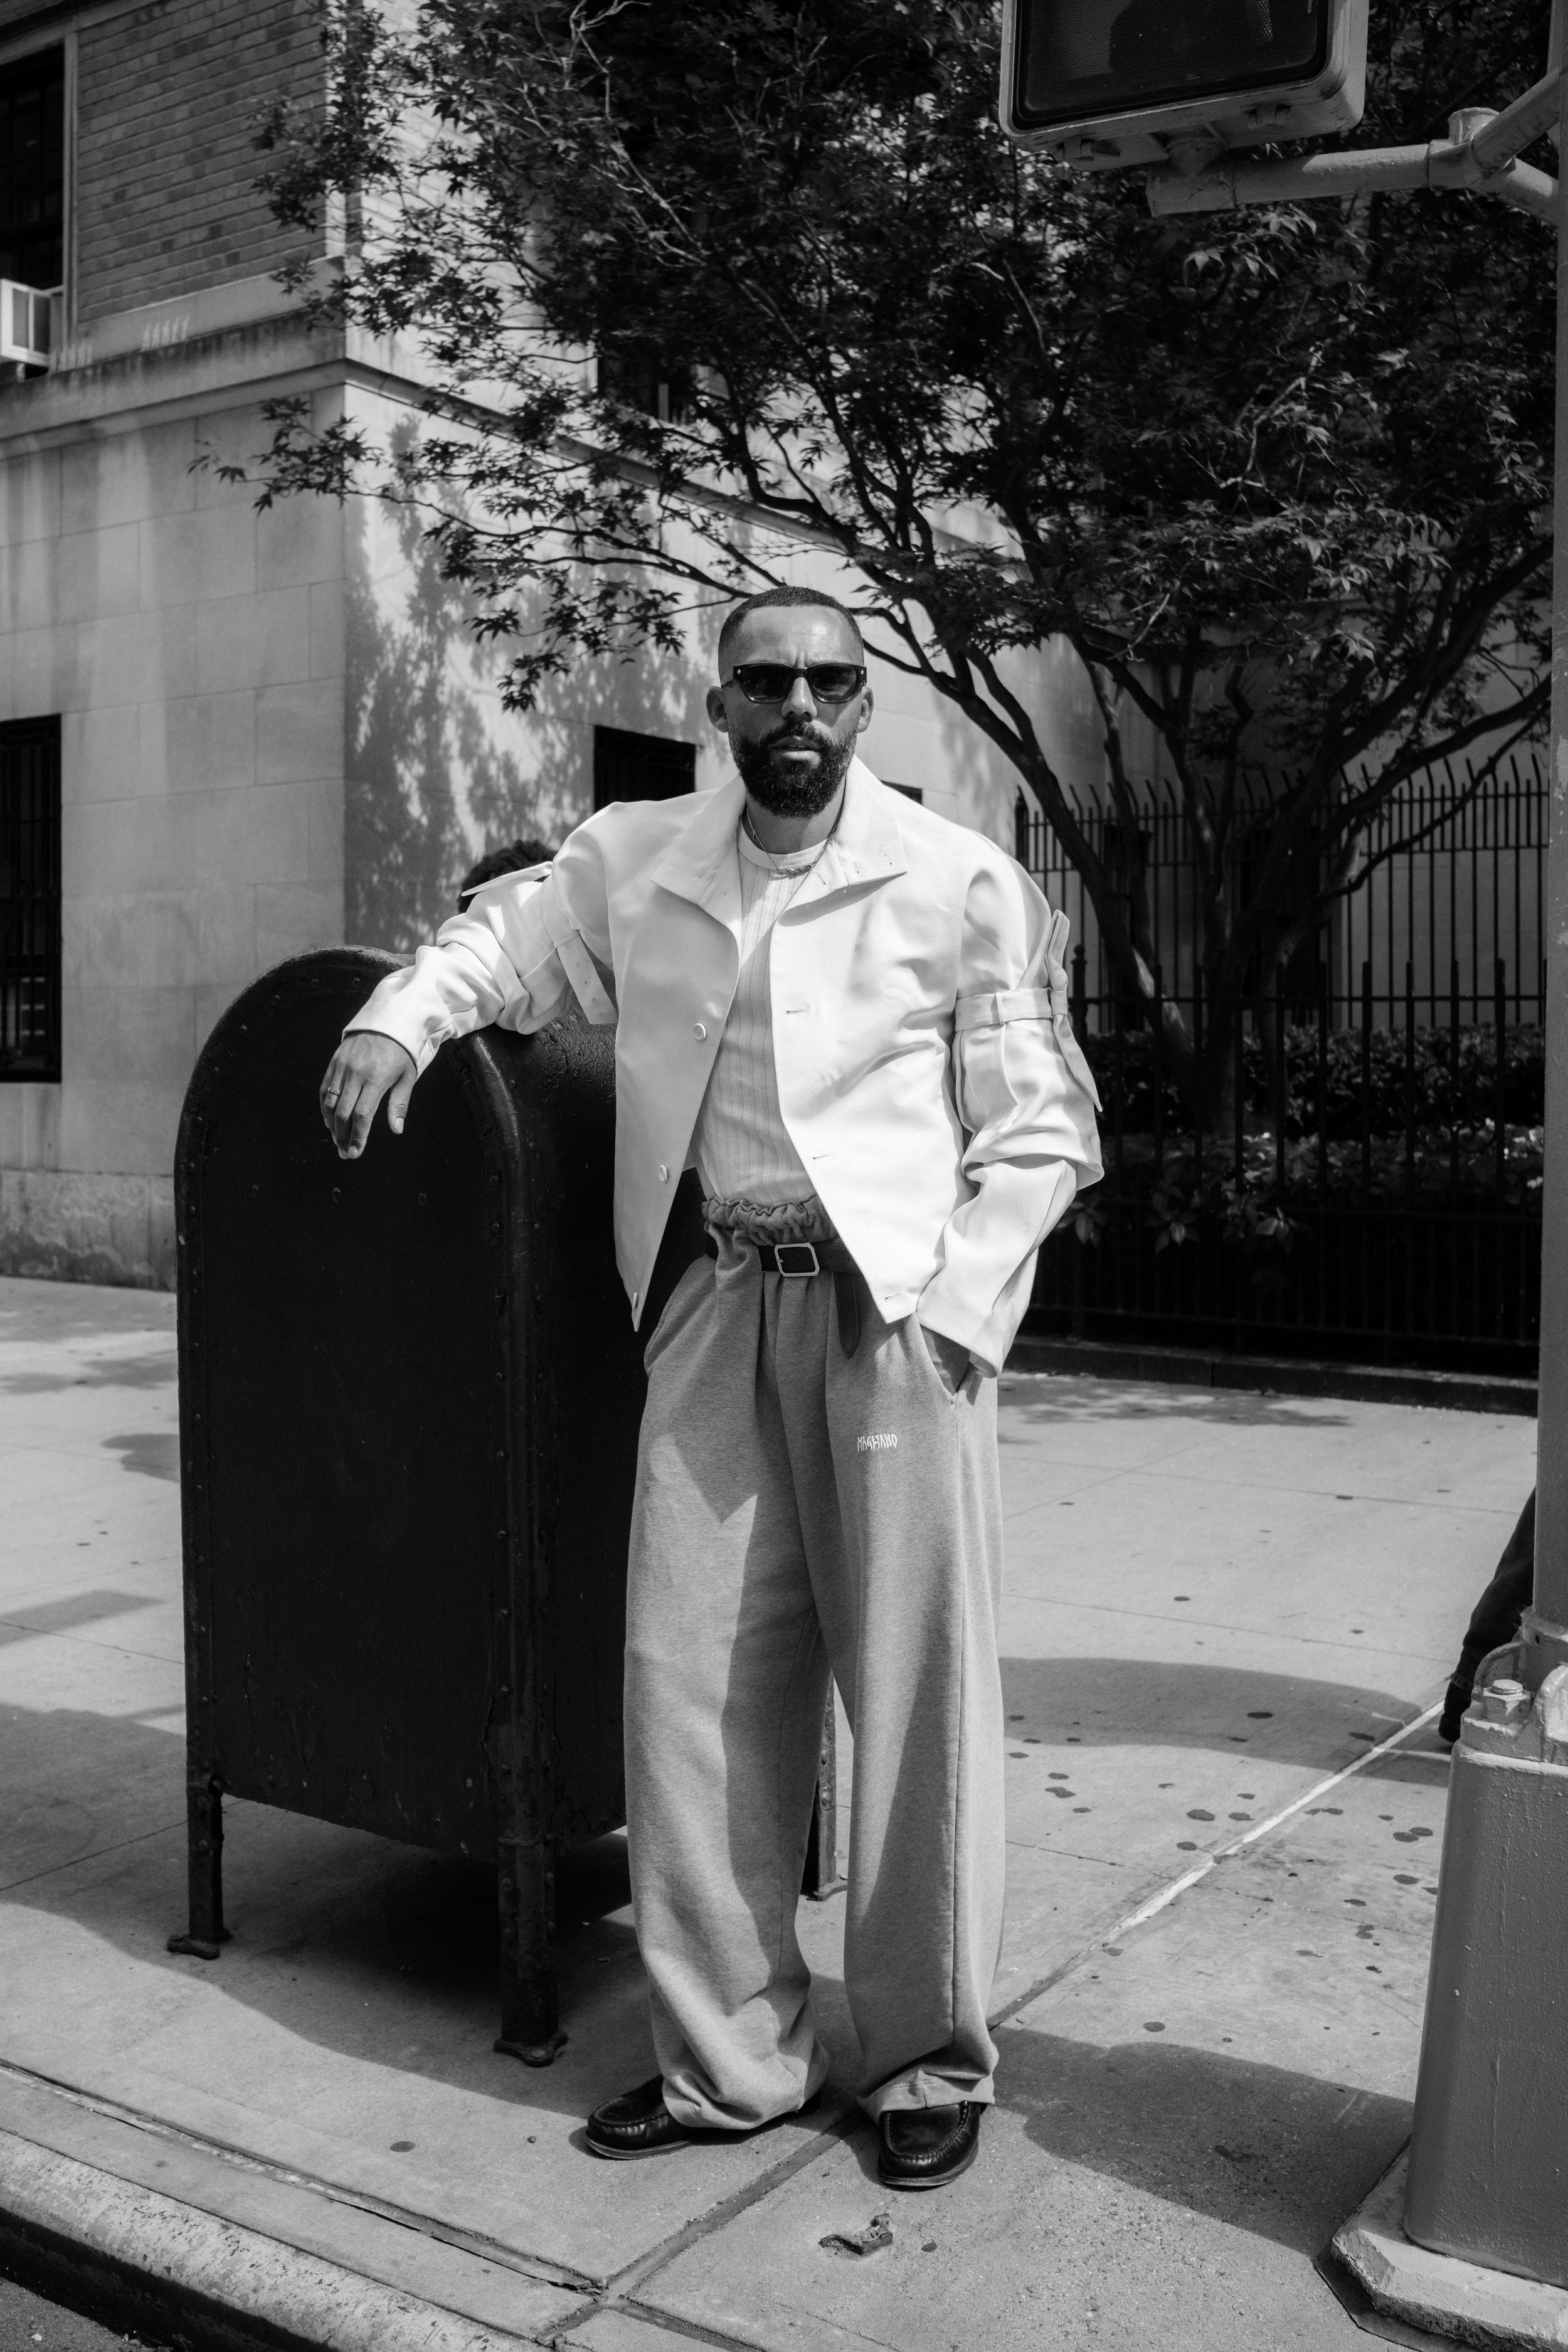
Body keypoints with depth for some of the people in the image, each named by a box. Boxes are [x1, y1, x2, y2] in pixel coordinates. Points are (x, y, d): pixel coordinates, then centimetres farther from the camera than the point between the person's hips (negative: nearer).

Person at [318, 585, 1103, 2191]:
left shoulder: (960, 883, -1)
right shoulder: (635, 864, 9)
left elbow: (1039, 1132, 1)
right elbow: (497, 939, 26)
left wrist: (944, 1311, -10)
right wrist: (398, 1021, 6)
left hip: (899, 1305, -3)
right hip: (725, 1300, 4)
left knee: (920, 1695, 1)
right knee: (688, 1682, 4)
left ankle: (929, 2066, 20)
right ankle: (730, 2060, 20)